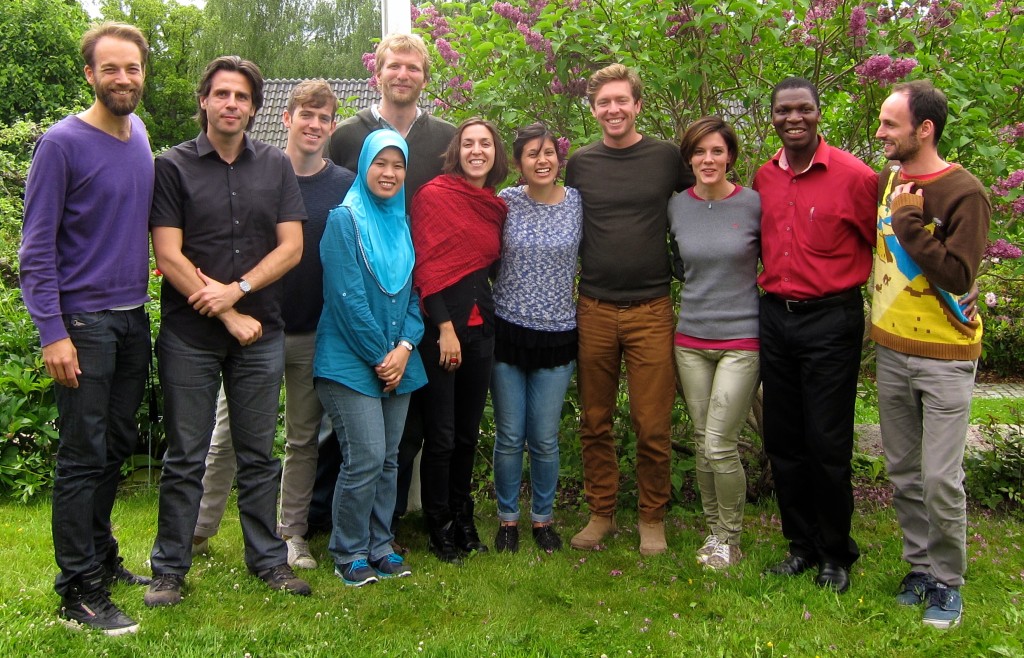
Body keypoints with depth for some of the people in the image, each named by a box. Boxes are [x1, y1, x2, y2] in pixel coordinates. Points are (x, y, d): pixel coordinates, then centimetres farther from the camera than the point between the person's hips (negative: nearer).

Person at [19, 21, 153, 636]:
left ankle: (102, 557, 30)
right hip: (84, 323, -6)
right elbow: (37, 245, -11)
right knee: (84, 456, -1)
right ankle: (79, 592, 9)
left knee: (117, 446, 14)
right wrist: (52, 333, -16)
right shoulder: (63, 143, -10)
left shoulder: (141, 136, 9)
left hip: (134, 319, 6)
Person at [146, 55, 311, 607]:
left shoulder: (276, 166, 8)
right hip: (189, 335, -2)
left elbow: (291, 247, 2)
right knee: (185, 458, 5)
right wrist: (229, 318, -10)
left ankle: (268, 558, 22)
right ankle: (169, 569, 17)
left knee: (258, 454, 11)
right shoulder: (174, 166, 0)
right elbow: (168, 256, -7)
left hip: (261, 333, 2)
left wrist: (236, 289, -12)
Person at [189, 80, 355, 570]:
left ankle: (292, 533, 25)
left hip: (315, 333, 2)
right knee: (228, 434, 8)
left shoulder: (345, 185, 2)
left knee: (304, 439, 11)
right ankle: (199, 529, 23)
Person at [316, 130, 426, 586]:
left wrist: (405, 347, -5)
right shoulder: (344, 219, -5)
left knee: (388, 459, 9)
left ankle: (379, 546, 23)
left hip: (399, 361, 6)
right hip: (350, 360, -6)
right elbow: (346, 296, -12)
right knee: (365, 459, -8)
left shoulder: (403, 224, 13)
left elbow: (413, 293, 11)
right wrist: (379, 356, -11)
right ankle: (349, 553, 9)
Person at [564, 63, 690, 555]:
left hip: (651, 311, -1)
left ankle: (652, 518, 19)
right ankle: (601, 513, 24)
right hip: (593, 311, 2)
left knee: (653, 426, 2)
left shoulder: (666, 158, 1)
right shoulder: (580, 163, 6)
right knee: (595, 423, 9)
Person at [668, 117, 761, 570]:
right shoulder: (676, 206, 4)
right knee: (702, 443, 10)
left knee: (720, 445, -6)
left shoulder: (753, 204, -6)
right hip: (691, 340, 4)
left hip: (741, 339, -4)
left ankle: (730, 538, 14)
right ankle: (713, 529, 27)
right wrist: (701, 286, 7)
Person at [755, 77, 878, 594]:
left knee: (827, 444, 0)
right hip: (774, 317, 6)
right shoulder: (763, 178, 7)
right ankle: (802, 543, 28)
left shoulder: (853, 176, -10)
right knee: (782, 440, 11)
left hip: (831, 320, -5)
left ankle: (836, 554, 20)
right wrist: (772, 285, 14)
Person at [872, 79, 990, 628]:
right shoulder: (886, 180, 6)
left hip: (944, 357, -6)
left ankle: (947, 581, 16)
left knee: (941, 480, -2)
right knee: (903, 473, 13)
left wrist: (908, 221, -22)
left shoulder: (964, 193, -13)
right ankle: (920, 566, 28)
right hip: (891, 350, 6)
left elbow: (957, 276, -22)